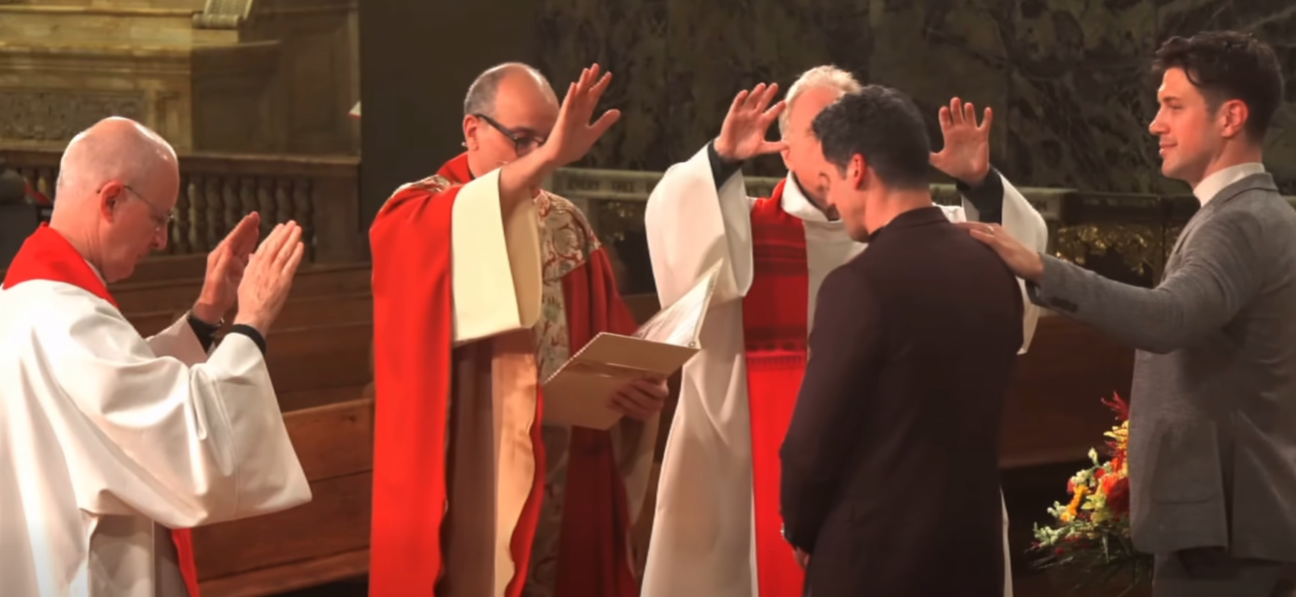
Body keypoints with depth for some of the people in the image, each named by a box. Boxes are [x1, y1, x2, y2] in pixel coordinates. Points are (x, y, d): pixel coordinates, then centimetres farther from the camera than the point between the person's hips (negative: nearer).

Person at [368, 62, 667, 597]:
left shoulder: (567, 225, 12)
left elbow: (614, 342, 11)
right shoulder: (418, 217, -4)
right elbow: (464, 228, -29)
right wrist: (546, 159, -39)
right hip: (465, 488, -5)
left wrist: (640, 386, -10)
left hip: (564, 488, 5)